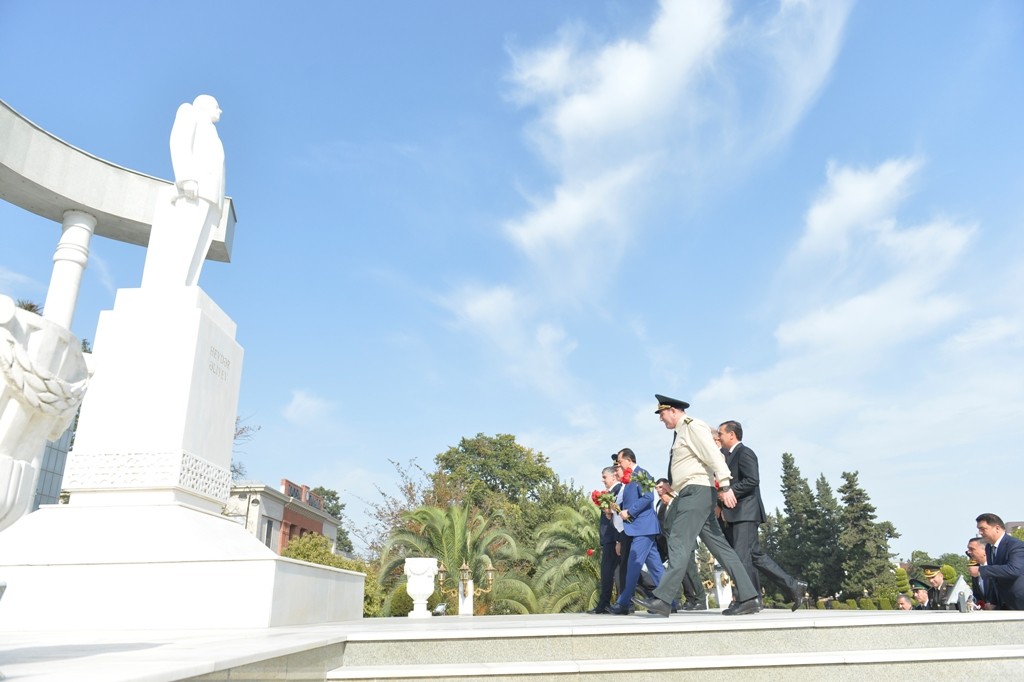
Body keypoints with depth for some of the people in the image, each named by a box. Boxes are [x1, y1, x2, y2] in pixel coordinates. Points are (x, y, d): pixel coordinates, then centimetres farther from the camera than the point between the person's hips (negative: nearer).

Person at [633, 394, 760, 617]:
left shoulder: (692, 426, -7)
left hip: (697, 491, -10)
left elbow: (713, 455, -17)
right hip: (688, 494, 10)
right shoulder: (681, 433, 22)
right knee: (719, 546, 6)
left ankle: (663, 599, -15)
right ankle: (747, 598, 7)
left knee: (679, 542, -13)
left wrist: (725, 486, -25)